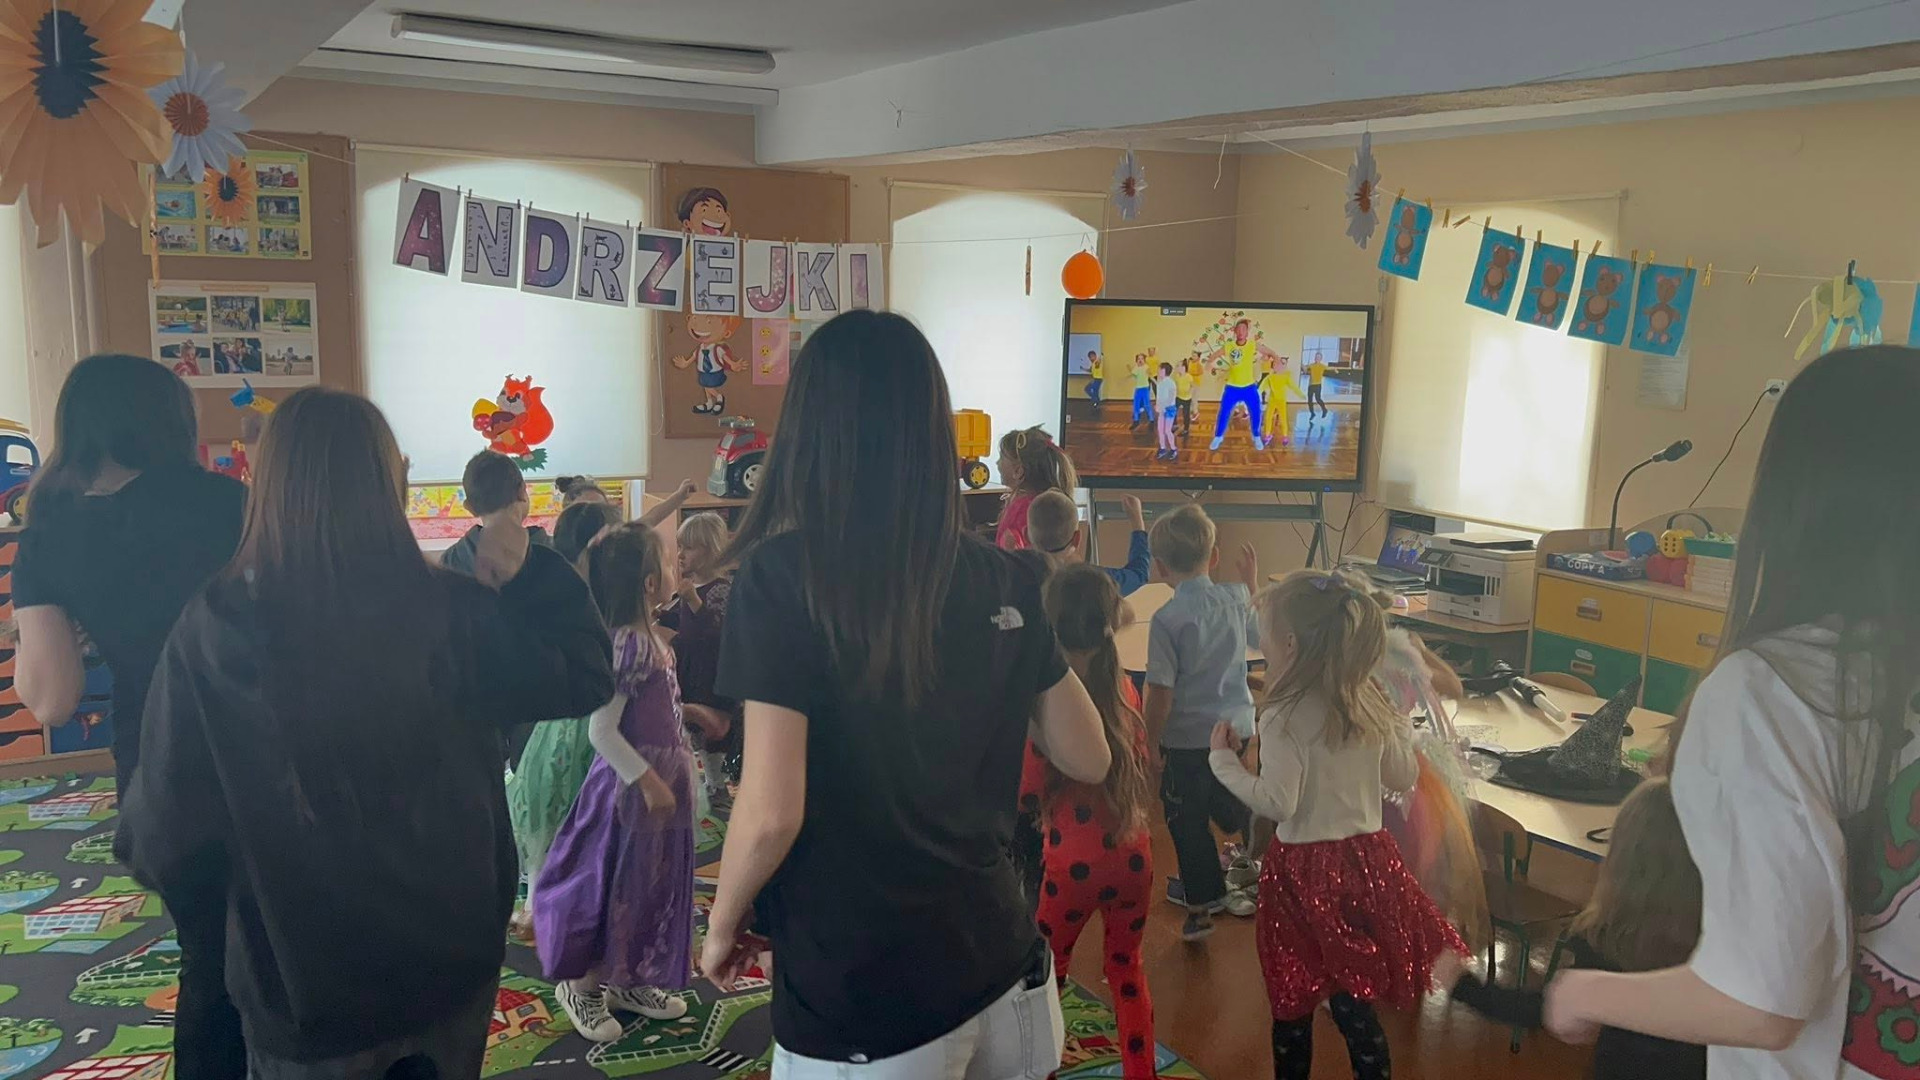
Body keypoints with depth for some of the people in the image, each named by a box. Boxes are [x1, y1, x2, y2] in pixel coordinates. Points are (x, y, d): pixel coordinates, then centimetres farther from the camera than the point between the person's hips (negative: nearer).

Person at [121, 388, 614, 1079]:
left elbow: (168, 815, -8)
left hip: (303, 980, -1)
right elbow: (585, 677, -2)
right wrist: (529, 571, 2)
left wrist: (150, 858, 14)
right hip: (451, 955, 2)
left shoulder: (214, 632, -17)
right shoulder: (454, 615, -15)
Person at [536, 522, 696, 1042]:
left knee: (652, 887, 18)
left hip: (660, 775, 10)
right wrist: (648, 781, -23)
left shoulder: (646, 637, 7)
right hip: (633, 784, -10)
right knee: (616, 886, 5)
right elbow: (602, 731, -25)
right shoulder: (630, 644, -23)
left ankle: (628, 981, 33)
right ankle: (581, 984, 23)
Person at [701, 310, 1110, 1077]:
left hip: (861, 996, -5)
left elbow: (771, 812, -19)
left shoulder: (783, 574, -16)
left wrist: (722, 925, -1)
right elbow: (1087, 760, 7)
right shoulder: (1004, 580, -2)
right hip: (999, 960, 5)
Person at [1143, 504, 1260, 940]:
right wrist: (1252, 587, 26)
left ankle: (1202, 906, 22)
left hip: (1187, 740, -5)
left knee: (1188, 823, 12)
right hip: (1237, 727, 5)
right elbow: (1261, 635, 16)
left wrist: (1150, 743, -6)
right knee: (1232, 808, 24)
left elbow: (1160, 693, -18)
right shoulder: (1236, 598, -6)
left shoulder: (1167, 619, -20)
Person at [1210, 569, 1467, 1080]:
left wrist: (1223, 760, -10)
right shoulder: (1371, 703, 0)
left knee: (1292, 1005, 12)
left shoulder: (1284, 717, -18)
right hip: (1366, 857, 6)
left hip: (1303, 869, -5)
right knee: (1354, 1004, 15)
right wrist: (1400, 728, 26)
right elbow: (1404, 778, 10)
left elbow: (1277, 803, -21)